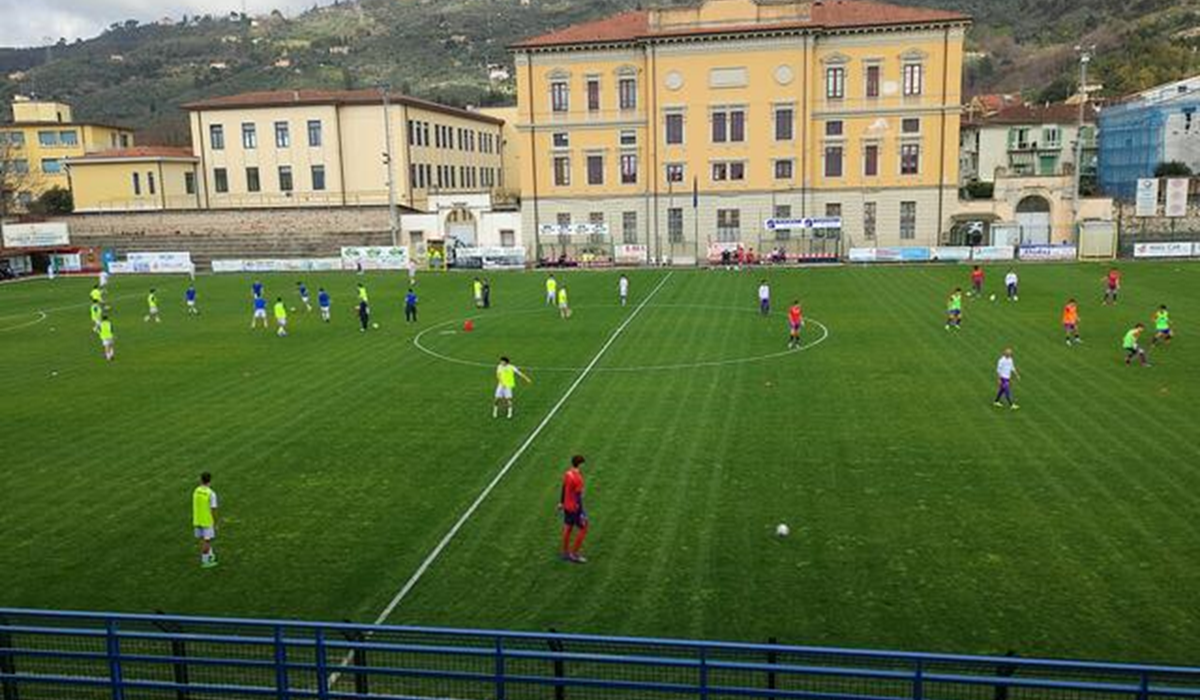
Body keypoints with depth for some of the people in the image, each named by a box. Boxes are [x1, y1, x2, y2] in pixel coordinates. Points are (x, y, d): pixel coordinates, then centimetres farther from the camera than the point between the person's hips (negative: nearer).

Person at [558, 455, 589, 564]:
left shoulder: (568, 473, -1)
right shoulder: (577, 478, -27)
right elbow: (578, 497, -24)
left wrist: (561, 502, 24)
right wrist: (582, 514, -19)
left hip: (567, 506, 8)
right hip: (575, 508, -8)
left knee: (568, 528, 18)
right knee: (583, 529, 5)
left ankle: (565, 553, 29)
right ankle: (574, 554, 11)